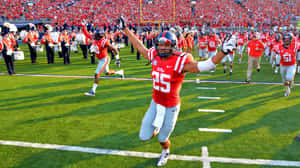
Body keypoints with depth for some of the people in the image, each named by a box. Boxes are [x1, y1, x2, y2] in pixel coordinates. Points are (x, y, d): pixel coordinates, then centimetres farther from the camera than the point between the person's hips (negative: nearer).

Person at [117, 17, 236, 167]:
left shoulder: (180, 62, -23)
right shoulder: (154, 56, -7)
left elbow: (205, 66, -33)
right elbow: (139, 46, 8)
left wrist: (223, 52, -48)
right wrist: (125, 29, 13)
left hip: (171, 107, -4)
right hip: (155, 103, 5)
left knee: (162, 139, 16)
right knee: (144, 137, 10)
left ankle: (165, 152, 54)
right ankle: (156, 126, 45)